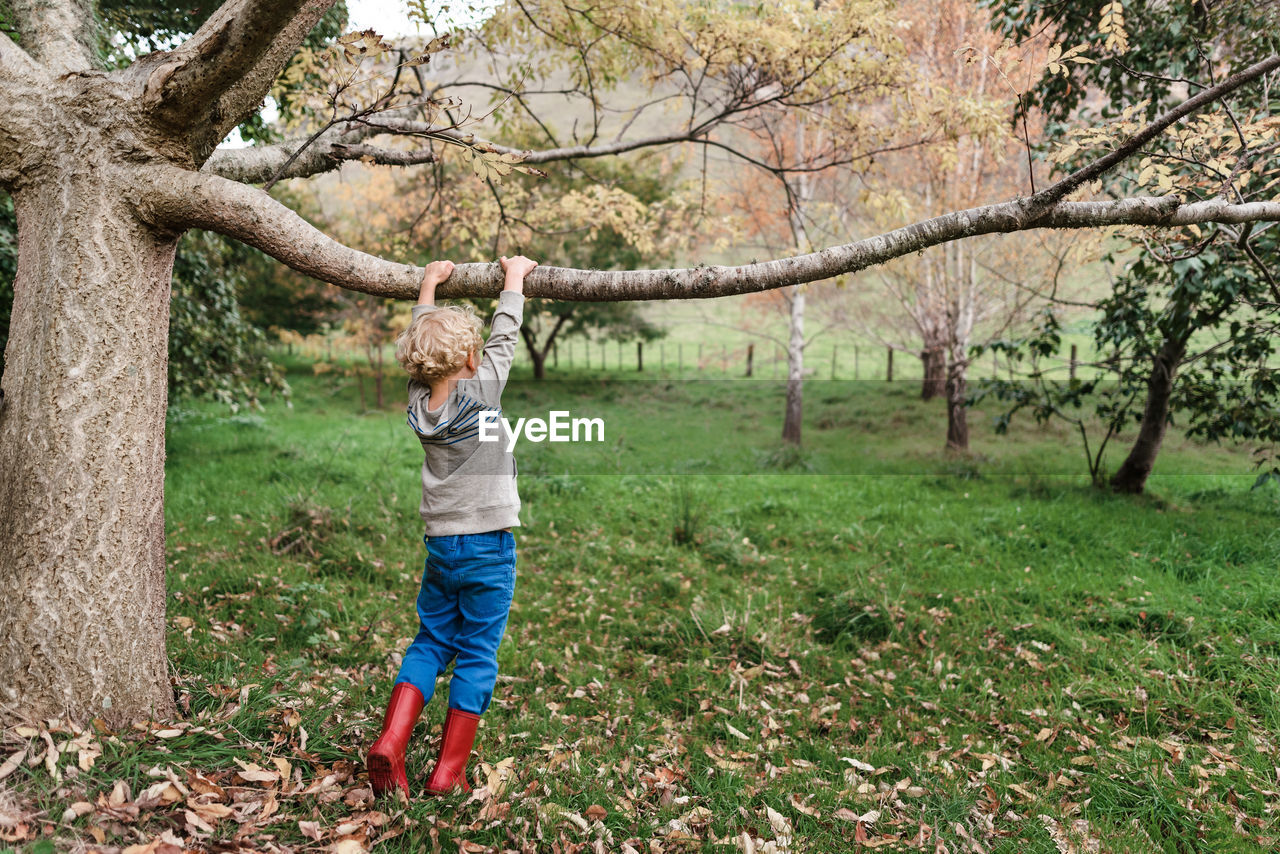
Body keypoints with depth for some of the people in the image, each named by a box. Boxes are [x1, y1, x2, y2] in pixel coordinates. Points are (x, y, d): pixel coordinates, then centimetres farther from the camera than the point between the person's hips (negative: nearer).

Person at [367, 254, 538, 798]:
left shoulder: (420, 400, 0)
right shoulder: (482, 390, -13)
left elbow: (421, 345, 16)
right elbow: (505, 335, 0)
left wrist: (428, 286, 29)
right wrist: (514, 276, 14)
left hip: (440, 544, 5)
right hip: (489, 545, -5)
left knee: (430, 642, 18)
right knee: (477, 654, 5)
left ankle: (389, 743, 5)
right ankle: (449, 772, 9)